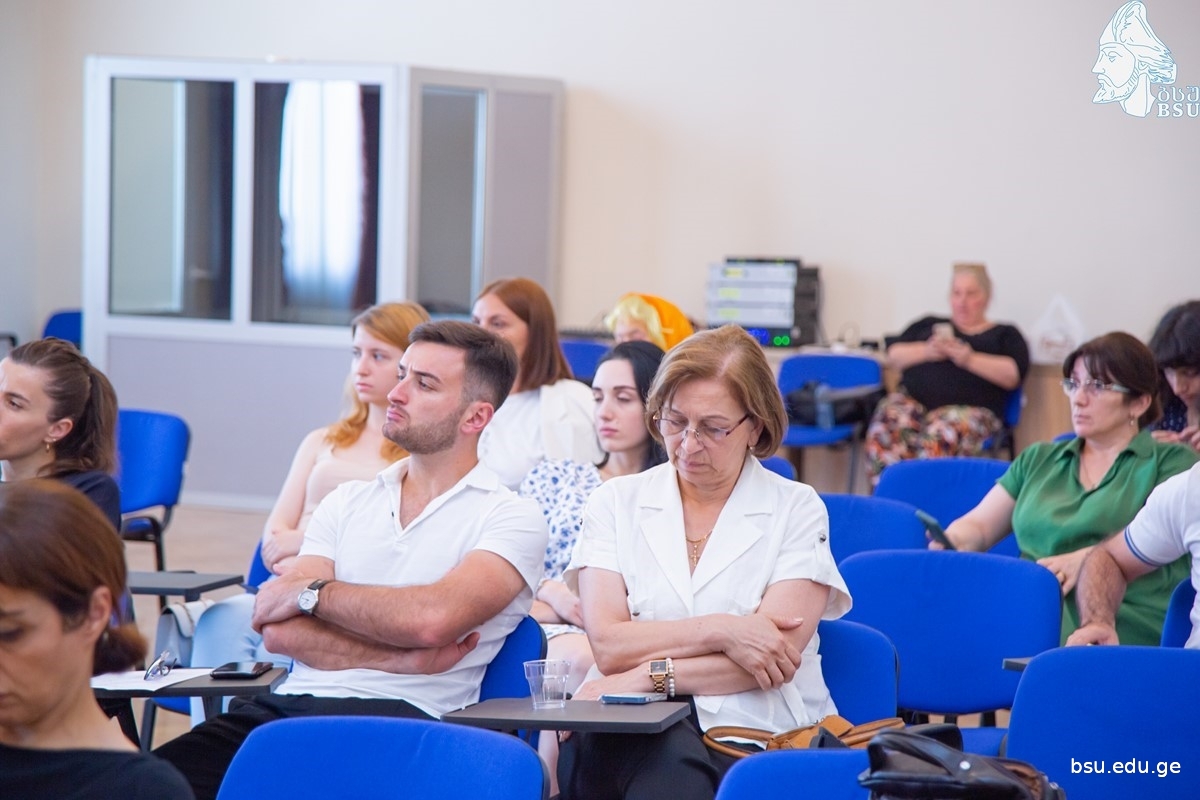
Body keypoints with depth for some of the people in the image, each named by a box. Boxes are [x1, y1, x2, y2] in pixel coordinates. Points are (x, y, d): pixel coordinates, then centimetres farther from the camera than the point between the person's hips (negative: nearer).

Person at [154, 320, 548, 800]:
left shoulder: (510, 518, 5)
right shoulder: (348, 503, 21)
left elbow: (432, 618, -14)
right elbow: (280, 631, 7)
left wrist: (312, 592, 0)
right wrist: (403, 658, -6)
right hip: (290, 702, 5)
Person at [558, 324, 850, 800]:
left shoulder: (796, 511, 7)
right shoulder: (616, 502, 12)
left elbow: (778, 657, -7)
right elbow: (608, 645, -2)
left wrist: (650, 676, -15)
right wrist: (720, 630, -13)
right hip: (634, 732, 1)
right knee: (671, 756, -37)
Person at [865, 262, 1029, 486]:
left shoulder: (1004, 334, 22)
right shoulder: (929, 324, 30)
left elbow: (1014, 375, 4)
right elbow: (894, 354, 18)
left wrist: (970, 359, -7)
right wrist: (925, 351, -1)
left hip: (969, 408, -3)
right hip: (913, 399, 3)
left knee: (938, 436, -39)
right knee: (885, 427, -33)